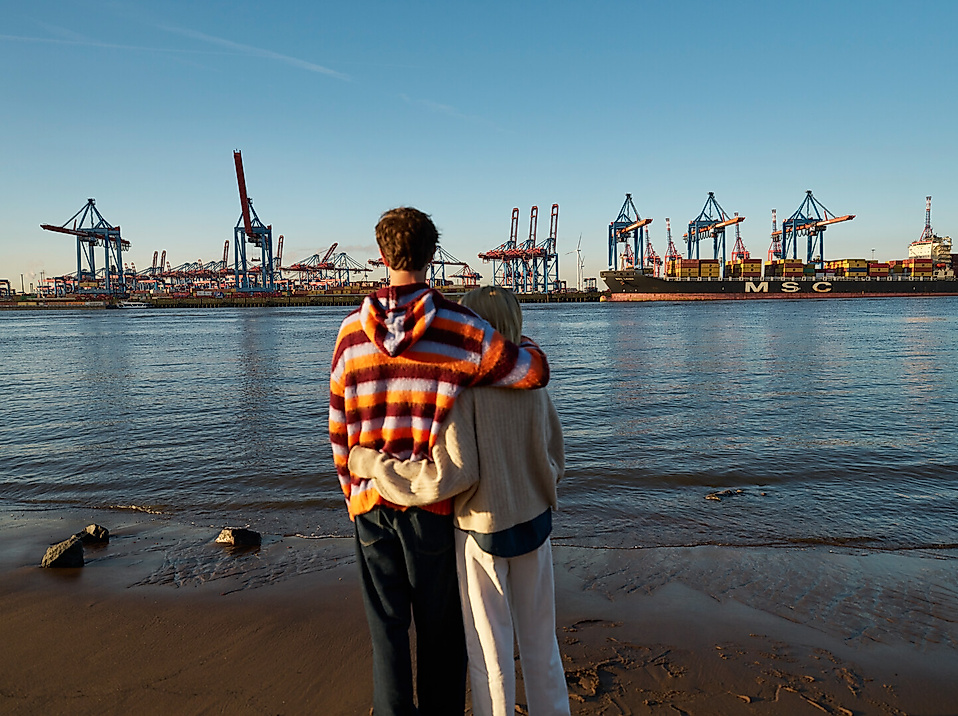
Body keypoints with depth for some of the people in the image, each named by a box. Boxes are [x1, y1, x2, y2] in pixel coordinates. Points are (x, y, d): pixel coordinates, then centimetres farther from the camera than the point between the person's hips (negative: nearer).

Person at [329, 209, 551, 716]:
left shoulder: (352, 331, -3)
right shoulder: (460, 327, -14)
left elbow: (339, 427, 2)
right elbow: (533, 373, -14)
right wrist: (529, 346, 10)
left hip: (371, 501, 3)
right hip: (433, 502, -2)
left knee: (387, 627, 16)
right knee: (440, 627, 15)